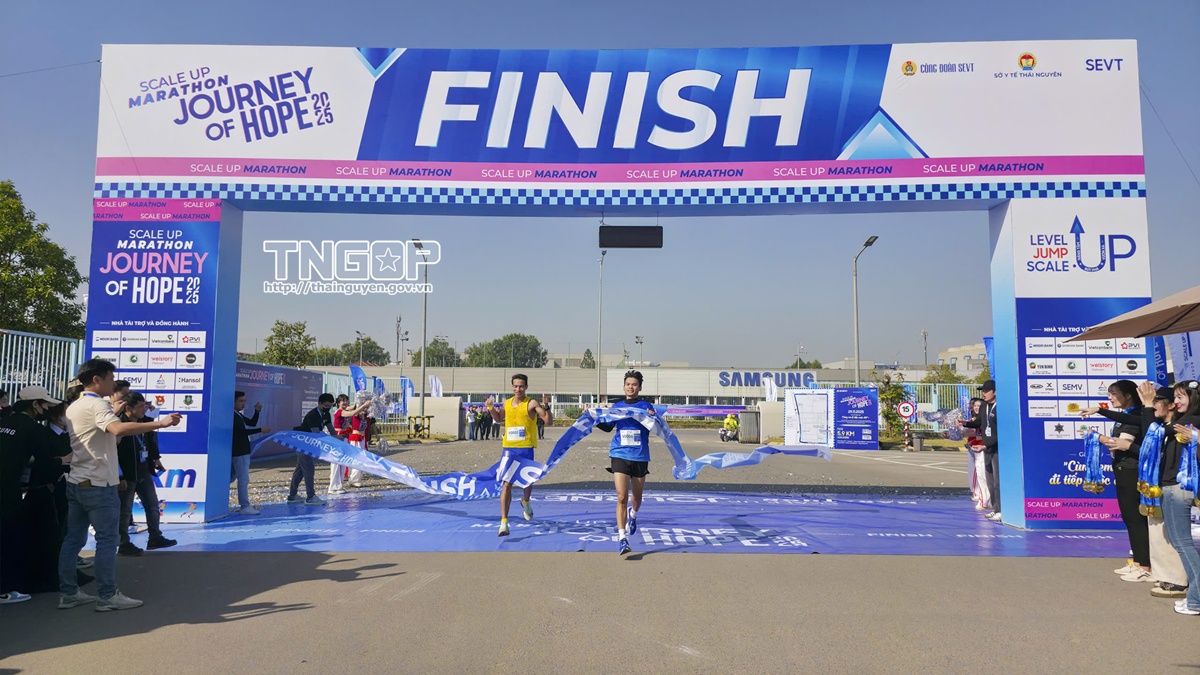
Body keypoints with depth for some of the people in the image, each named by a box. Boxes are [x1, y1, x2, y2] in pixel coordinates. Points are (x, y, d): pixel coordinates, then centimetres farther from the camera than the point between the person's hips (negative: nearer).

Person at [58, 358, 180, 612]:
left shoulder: (74, 407, 14)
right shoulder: (96, 405, -16)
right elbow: (118, 429, -36)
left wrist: (114, 413, 19)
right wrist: (160, 423, -41)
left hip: (76, 483, 10)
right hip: (98, 484, -10)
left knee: (74, 539, 11)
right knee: (107, 540, -4)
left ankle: (68, 593, 16)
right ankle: (107, 596, 0)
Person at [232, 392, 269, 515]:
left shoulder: (239, 415, 15)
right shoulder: (232, 415, -16)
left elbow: (252, 423, 15)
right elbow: (242, 431, -23)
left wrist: (257, 411, 0)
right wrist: (261, 430, -25)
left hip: (240, 451, 10)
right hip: (239, 452, -10)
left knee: (230, 477, 17)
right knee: (243, 479, -7)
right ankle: (245, 506, -4)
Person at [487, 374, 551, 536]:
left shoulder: (531, 404, -7)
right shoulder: (507, 404, 7)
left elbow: (548, 421, -12)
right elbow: (498, 419, 26)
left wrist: (546, 406, -27)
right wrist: (491, 408, 9)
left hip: (526, 449, -2)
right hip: (508, 448, 2)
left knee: (527, 481, 14)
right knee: (506, 483, -5)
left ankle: (525, 502, 49)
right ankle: (504, 522, -6)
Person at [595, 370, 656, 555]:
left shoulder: (646, 406, 1)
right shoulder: (616, 406, 7)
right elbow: (608, 426, 18)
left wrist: (653, 418, -30)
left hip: (640, 457, 0)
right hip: (620, 455, 0)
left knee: (637, 497, 17)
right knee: (622, 497, -12)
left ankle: (632, 515, 51)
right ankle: (622, 538, -9)